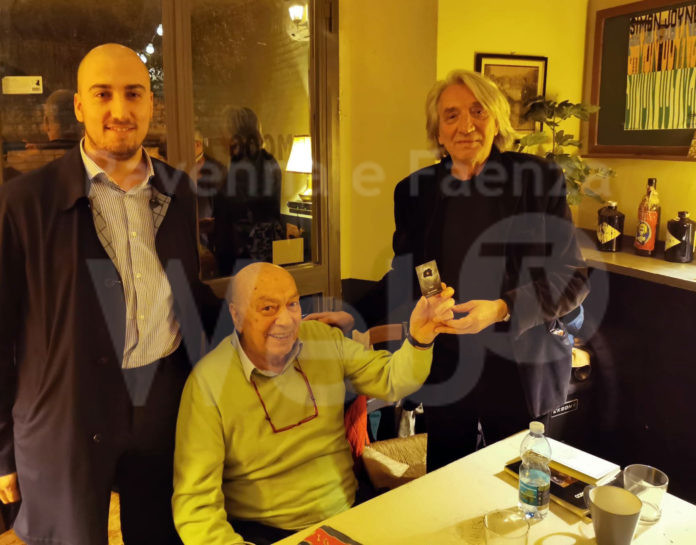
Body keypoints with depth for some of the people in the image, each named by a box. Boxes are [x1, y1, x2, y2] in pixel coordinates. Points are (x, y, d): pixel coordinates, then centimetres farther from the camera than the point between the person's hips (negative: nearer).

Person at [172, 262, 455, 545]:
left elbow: (391, 381, 5)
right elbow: (195, 502, -14)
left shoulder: (323, 339, 0)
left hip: (344, 512, 4)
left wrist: (418, 339, -15)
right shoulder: (208, 382, -14)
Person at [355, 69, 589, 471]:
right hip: (444, 369, 2)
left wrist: (502, 309, -21)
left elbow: (572, 278, -7)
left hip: (520, 369, -2)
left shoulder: (541, 180, -7)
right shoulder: (415, 191, 2)